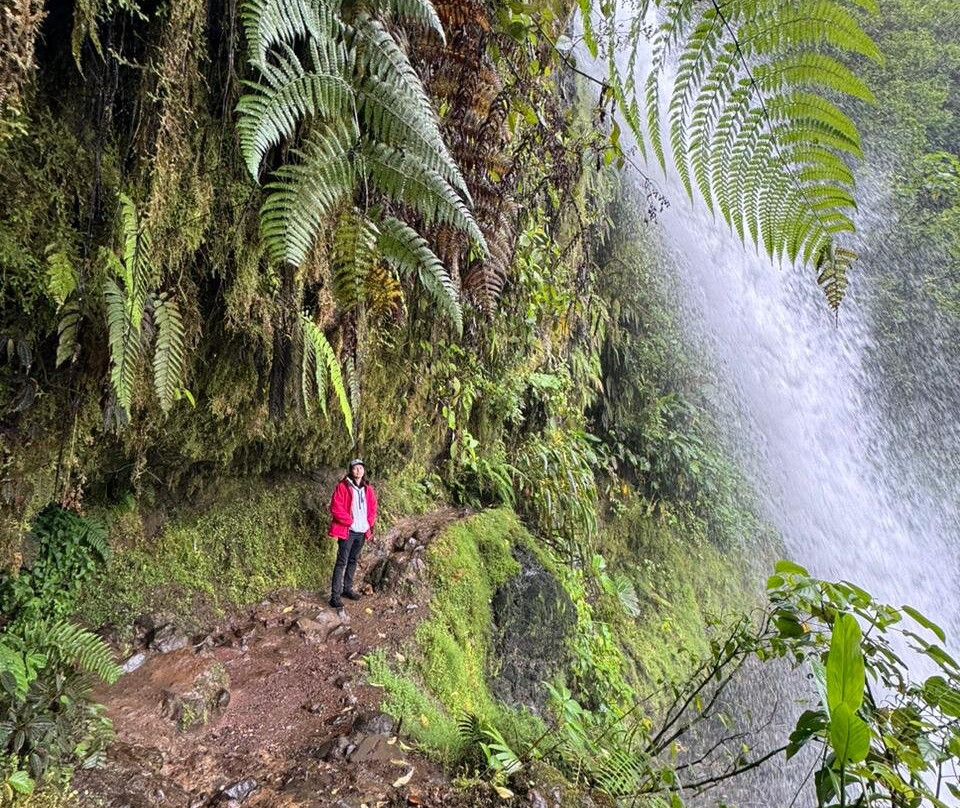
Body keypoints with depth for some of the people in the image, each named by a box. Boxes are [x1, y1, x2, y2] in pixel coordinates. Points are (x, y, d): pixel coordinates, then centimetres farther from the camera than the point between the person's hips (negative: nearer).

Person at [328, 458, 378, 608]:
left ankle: (347, 588, 27)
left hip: (362, 531, 6)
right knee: (342, 562, -6)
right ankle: (335, 595, -4)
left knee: (353, 560, 15)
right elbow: (335, 508, -13)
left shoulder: (368, 489, 9)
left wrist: (369, 522, 1)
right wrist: (350, 521, -14)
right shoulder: (342, 487, -8)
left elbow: (373, 507, 17)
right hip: (347, 530, -6)